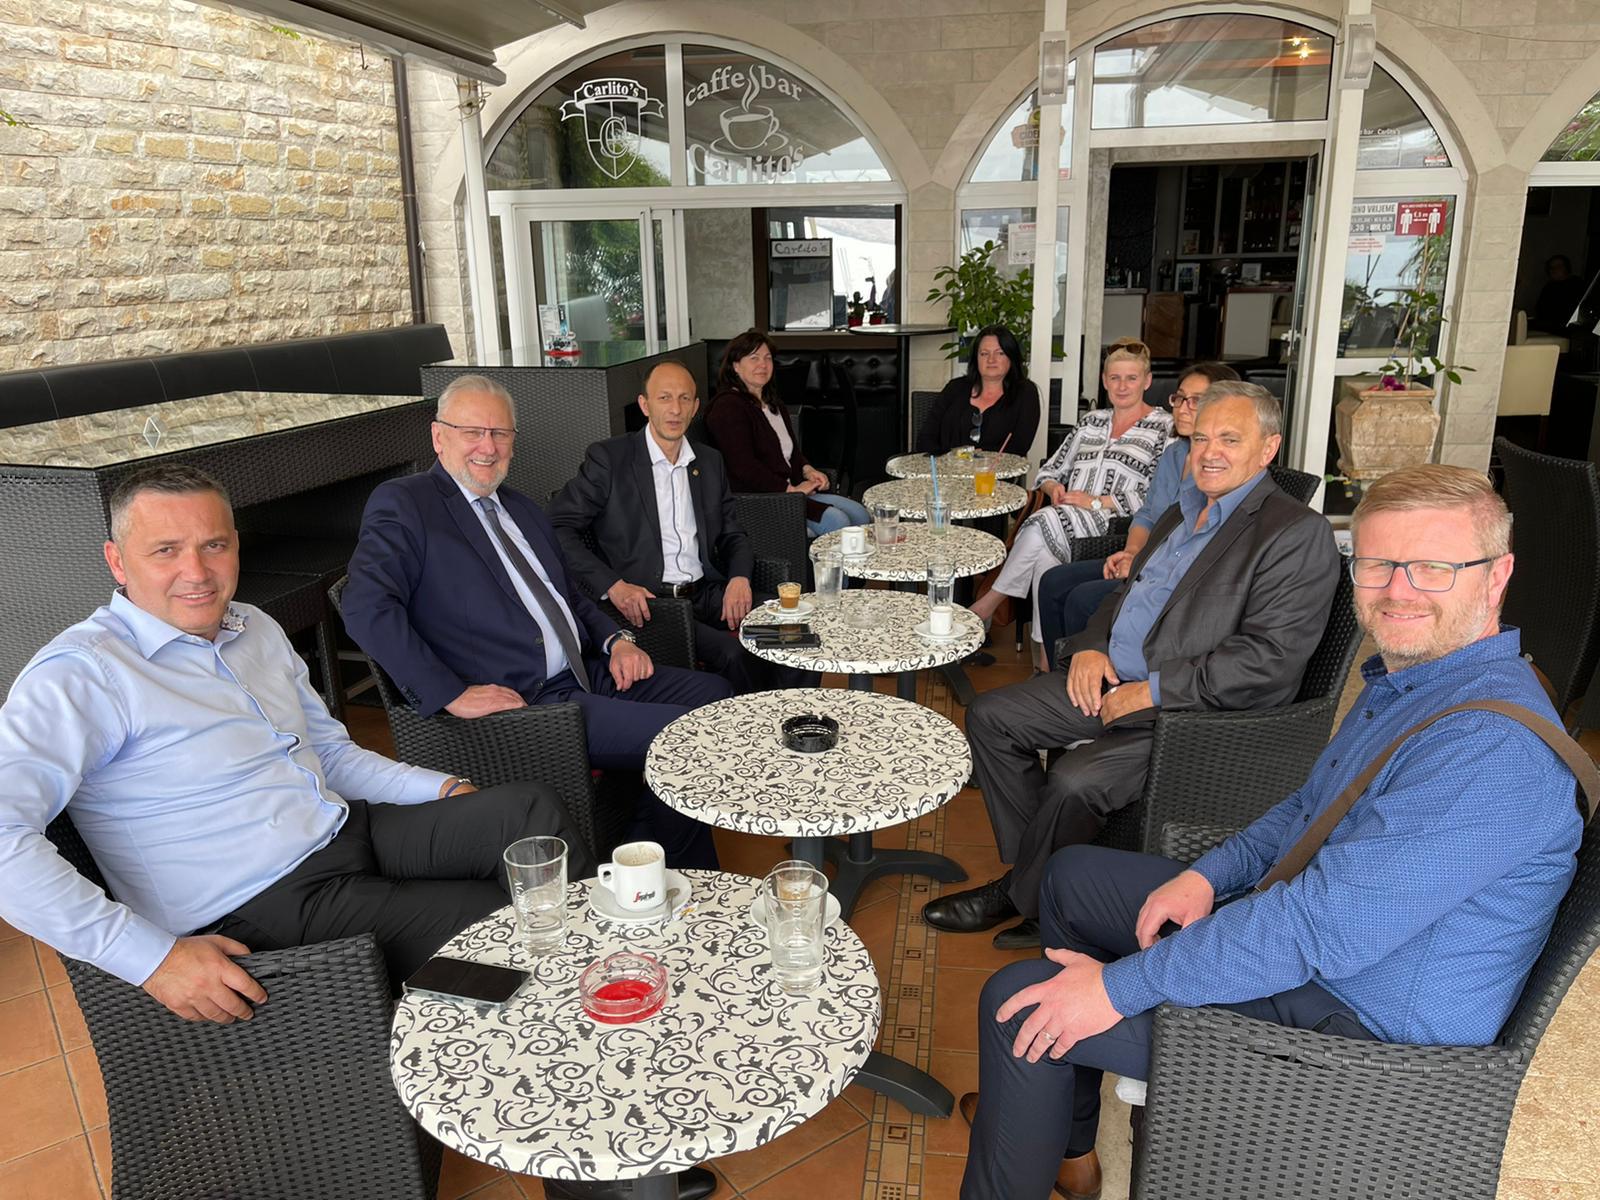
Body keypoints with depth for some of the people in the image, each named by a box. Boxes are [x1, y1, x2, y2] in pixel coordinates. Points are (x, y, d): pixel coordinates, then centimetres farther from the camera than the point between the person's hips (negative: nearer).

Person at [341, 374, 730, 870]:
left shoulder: (520, 508, 21)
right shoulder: (402, 504, -4)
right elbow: (366, 608, -17)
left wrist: (615, 639, 7)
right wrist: (453, 695, -22)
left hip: (586, 673, 9)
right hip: (519, 701, -9)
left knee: (713, 693, -1)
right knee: (679, 735, -22)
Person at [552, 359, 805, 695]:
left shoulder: (710, 462, 16)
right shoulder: (608, 458, -2)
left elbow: (732, 535, 19)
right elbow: (559, 528, -6)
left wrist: (739, 578, -4)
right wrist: (612, 585, -18)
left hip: (707, 592, 5)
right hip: (646, 601, -5)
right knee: (733, 653, -29)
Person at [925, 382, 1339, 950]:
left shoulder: (1299, 534, -13)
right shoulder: (1184, 512, 15)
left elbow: (1269, 659, -20)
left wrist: (1152, 689, -20)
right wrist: (1091, 646, 3)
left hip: (1199, 712, -9)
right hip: (1114, 680, 9)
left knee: (1075, 780, -28)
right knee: (990, 716, 2)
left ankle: (1024, 900, 1)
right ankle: (1038, 870, 10)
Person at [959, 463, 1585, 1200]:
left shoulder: (1495, 749, -30)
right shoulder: (1405, 675, 3)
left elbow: (1326, 925, -33)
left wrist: (1121, 986, -27)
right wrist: (1210, 874, -1)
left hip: (1355, 1023, -10)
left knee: (1018, 1003, -13)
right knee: (1073, 876, 18)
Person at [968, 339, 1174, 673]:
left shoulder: (1164, 427, 3)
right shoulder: (1092, 421, 23)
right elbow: (1050, 470, 25)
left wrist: (1095, 502, -14)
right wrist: (1054, 488, 0)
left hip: (1117, 525, -5)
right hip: (1066, 519, 5)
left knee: (1045, 525, -31)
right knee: (1045, 552, -30)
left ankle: (989, 603, -19)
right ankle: (1046, 656, -26)